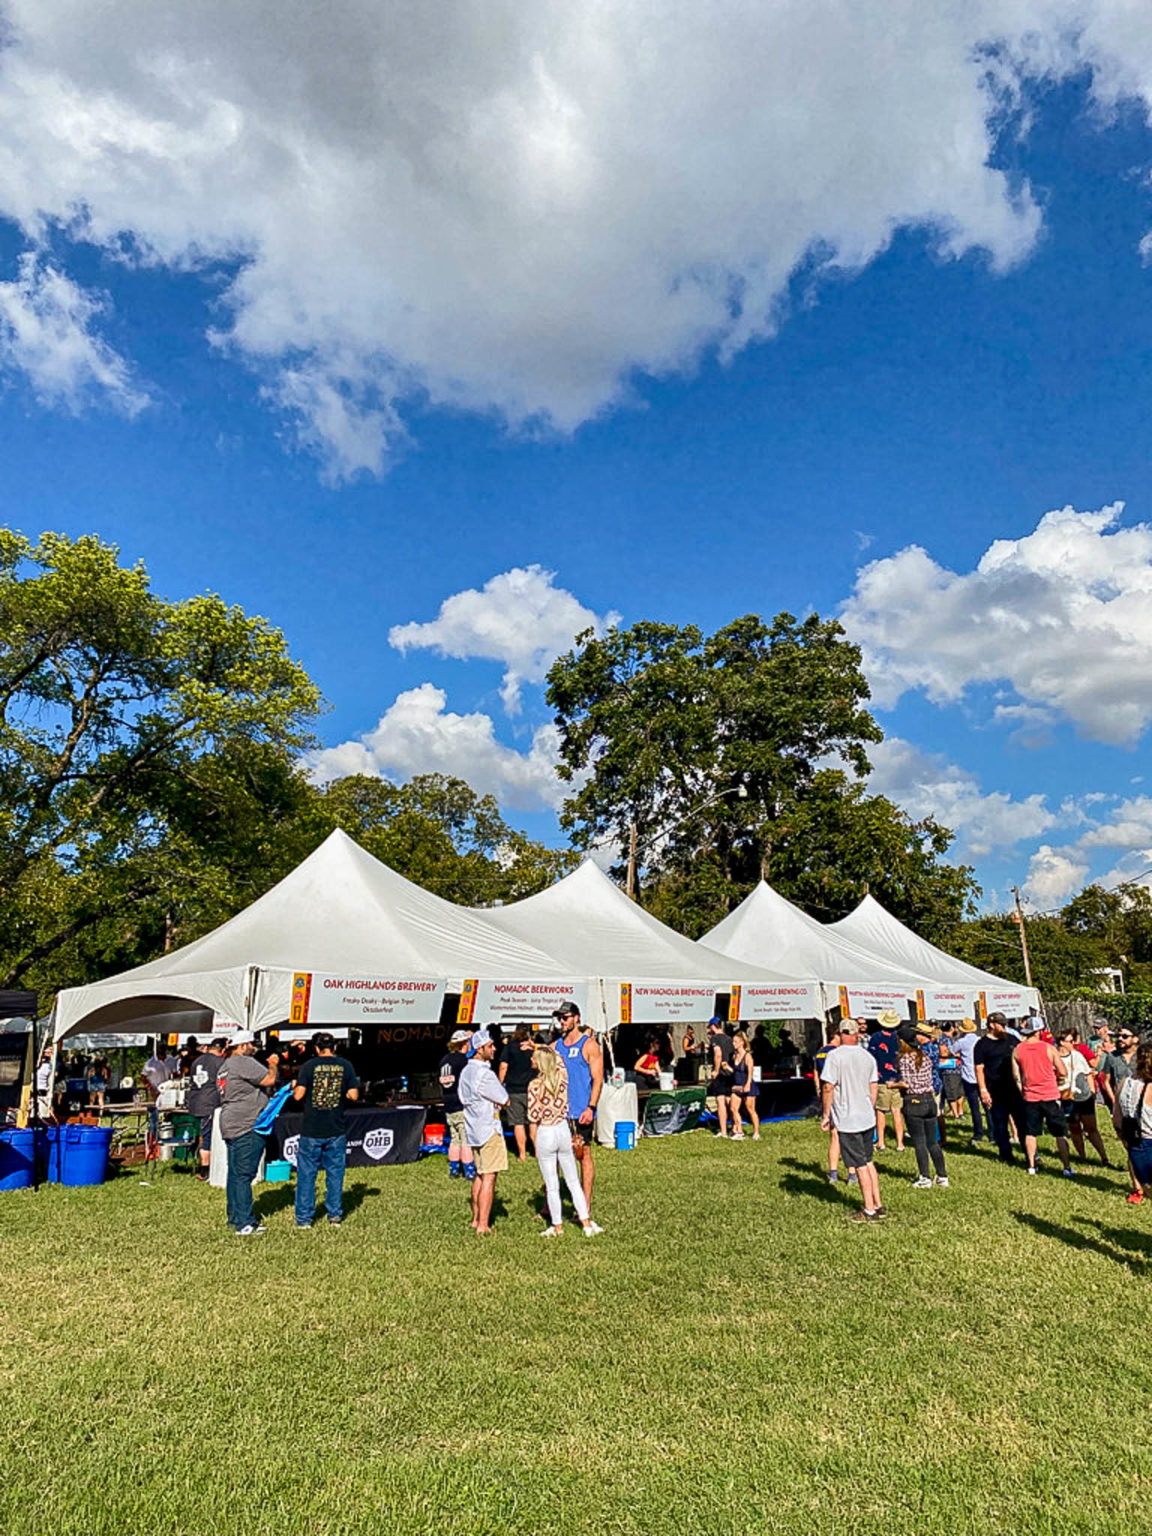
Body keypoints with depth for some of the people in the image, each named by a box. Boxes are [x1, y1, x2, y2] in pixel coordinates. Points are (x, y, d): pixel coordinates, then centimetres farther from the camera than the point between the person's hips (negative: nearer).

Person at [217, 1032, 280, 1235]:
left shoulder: (224, 1065, 19)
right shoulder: (243, 1063, -14)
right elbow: (269, 1080, -17)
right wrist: (273, 1064, 1)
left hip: (230, 1125, 11)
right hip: (246, 1127, -11)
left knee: (235, 1174, 15)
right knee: (244, 1175, -7)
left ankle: (235, 1218, 23)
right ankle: (244, 1223, -5)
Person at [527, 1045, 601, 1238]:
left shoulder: (535, 1085, -17)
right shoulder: (562, 1076, -5)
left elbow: (533, 1117, -15)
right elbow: (558, 1059, 17)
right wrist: (539, 1047, 21)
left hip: (545, 1134, -4)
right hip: (563, 1130, 4)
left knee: (552, 1186, 9)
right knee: (573, 1182, 13)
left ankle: (557, 1226, 20)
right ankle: (587, 1224, 15)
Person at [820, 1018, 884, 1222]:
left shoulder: (835, 1056, -14)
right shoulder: (868, 1056, 5)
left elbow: (828, 1087, -15)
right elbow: (874, 1088, 11)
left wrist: (825, 1115, -6)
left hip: (847, 1120, -6)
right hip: (868, 1118, 6)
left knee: (861, 1166, 2)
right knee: (868, 1161, 18)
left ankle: (870, 1210, 10)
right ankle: (878, 1205, 24)